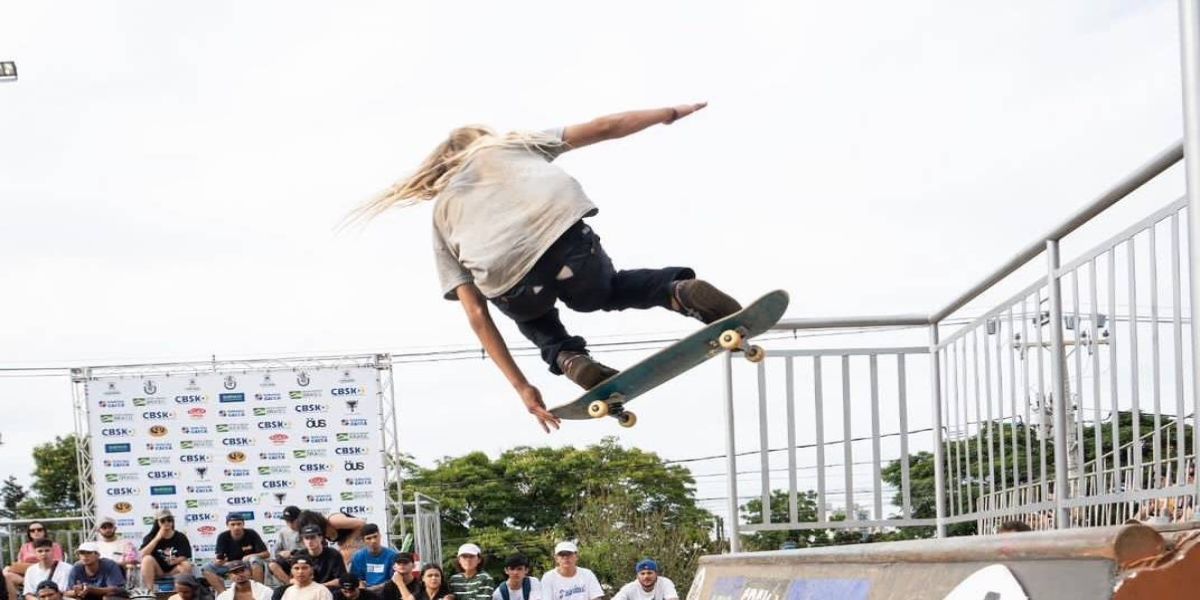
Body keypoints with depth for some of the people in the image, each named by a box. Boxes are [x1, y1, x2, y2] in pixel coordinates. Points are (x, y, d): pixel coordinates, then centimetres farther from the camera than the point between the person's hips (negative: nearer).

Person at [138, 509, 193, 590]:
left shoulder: (180, 537, -1)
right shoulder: (151, 537, -1)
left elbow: (184, 557, -8)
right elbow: (142, 555, -16)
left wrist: (176, 560, -32)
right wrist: (157, 538, -22)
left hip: (174, 571, 0)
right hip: (158, 571, 0)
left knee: (187, 565, -29)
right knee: (148, 559, -28)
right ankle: (148, 590, -32)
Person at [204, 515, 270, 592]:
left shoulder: (251, 534, -11)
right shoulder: (223, 537, -6)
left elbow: (266, 553, -11)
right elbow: (218, 557, -9)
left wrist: (250, 556, -27)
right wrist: (217, 561, -34)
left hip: (249, 565, -2)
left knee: (255, 560, -35)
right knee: (207, 568, -18)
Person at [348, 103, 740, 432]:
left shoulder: (442, 215, 33)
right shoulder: (506, 146, 36)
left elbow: (476, 314, 24)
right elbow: (601, 129, 25)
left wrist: (521, 386, 25)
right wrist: (670, 114, 34)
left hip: (508, 281, 1)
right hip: (564, 235, -1)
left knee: (532, 310, 40)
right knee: (603, 291, 35)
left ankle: (566, 358, 7)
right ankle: (680, 291, 4)